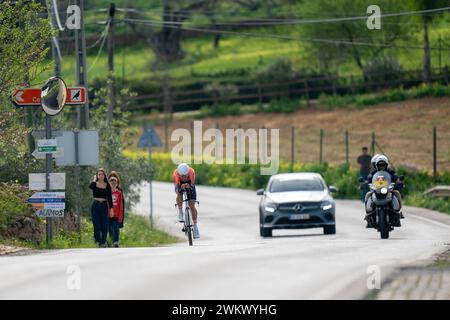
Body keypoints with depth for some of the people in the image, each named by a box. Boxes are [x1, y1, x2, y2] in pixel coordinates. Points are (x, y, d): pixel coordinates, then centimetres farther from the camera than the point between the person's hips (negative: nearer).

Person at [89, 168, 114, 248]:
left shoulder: (107, 185, 4)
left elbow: (109, 198, 4)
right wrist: (94, 179, -8)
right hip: (95, 206, 0)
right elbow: (90, 186, -23)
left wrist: (111, 208, -1)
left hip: (104, 206, 0)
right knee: (96, 225, -3)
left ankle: (103, 242, 8)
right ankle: (98, 242, 3)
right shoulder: (94, 184, 2)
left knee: (104, 225, 0)